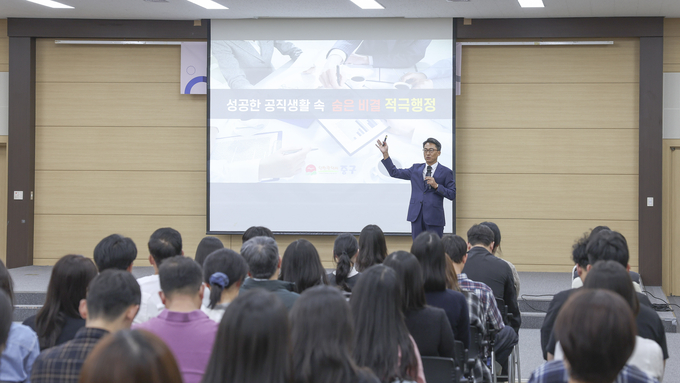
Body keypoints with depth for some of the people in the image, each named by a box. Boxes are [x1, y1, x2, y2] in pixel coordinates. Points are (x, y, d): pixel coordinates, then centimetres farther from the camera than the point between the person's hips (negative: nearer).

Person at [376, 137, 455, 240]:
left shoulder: (446, 172, 3)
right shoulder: (416, 169, 15)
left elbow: (452, 195, 0)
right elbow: (394, 172, 16)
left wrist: (436, 186, -13)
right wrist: (385, 154, 8)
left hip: (434, 217, -3)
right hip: (417, 216, 4)